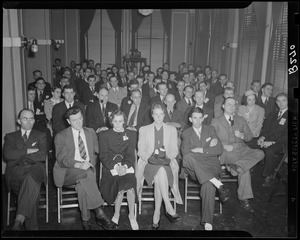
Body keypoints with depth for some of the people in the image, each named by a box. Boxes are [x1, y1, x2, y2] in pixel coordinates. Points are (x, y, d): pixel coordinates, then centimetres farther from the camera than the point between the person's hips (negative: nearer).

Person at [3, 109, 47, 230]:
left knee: (31, 178, -40)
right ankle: (32, 227, -32)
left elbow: (42, 156, 3)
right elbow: (7, 154, 2)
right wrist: (28, 151, -3)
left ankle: (19, 219, -47)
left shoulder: (41, 135, 22)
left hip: (35, 167, 0)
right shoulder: (10, 137, 24)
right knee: (32, 189, -34)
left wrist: (19, 154, 4)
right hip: (15, 169, 0)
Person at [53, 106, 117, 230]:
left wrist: (91, 164, -5)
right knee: (86, 174, -35)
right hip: (67, 173, -2)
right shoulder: (61, 136, 3)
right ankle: (100, 213, -32)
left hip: (87, 170, 3)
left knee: (82, 183, -34)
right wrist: (79, 165, -25)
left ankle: (86, 220, -27)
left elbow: (97, 151, 16)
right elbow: (62, 159, -8)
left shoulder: (91, 132, 15)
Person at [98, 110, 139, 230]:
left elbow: (130, 154, 7)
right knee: (122, 184, -30)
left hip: (127, 166, 1)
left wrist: (124, 166, -13)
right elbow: (103, 155, 2)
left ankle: (132, 215, -13)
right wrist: (116, 167, -13)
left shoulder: (131, 134, 17)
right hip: (111, 167, -1)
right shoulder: (104, 135, 13)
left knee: (130, 185, -30)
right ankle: (116, 214, -11)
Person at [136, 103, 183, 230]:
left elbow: (174, 150, 14)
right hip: (149, 163, 0)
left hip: (166, 163, 1)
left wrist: (168, 157, -8)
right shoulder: (143, 130, 15)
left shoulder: (172, 130, 18)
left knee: (161, 172, -35)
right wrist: (150, 157, -10)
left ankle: (157, 214, -29)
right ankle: (169, 209, -34)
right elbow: (141, 150, 9)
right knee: (160, 172, -36)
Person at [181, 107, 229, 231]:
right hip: (194, 168, 1)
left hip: (211, 165, 0)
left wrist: (201, 150, -7)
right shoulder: (186, 133, 14)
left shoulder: (210, 130, 16)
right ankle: (218, 184, -36)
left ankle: (207, 220, -26)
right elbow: (185, 152, -6)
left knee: (208, 185, -35)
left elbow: (219, 150, 4)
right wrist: (208, 146, -6)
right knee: (188, 158, -36)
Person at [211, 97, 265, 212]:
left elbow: (250, 136, 20)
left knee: (260, 153, -27)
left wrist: (242, 135, -4)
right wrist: (224, 145, -15)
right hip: (226, 151, -4)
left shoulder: (241, 120, 24)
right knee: (245, 169, -30)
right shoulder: (216, 121, 12)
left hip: (242, 149, 5)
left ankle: (235, 165, -32)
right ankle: (244, 200, -23)